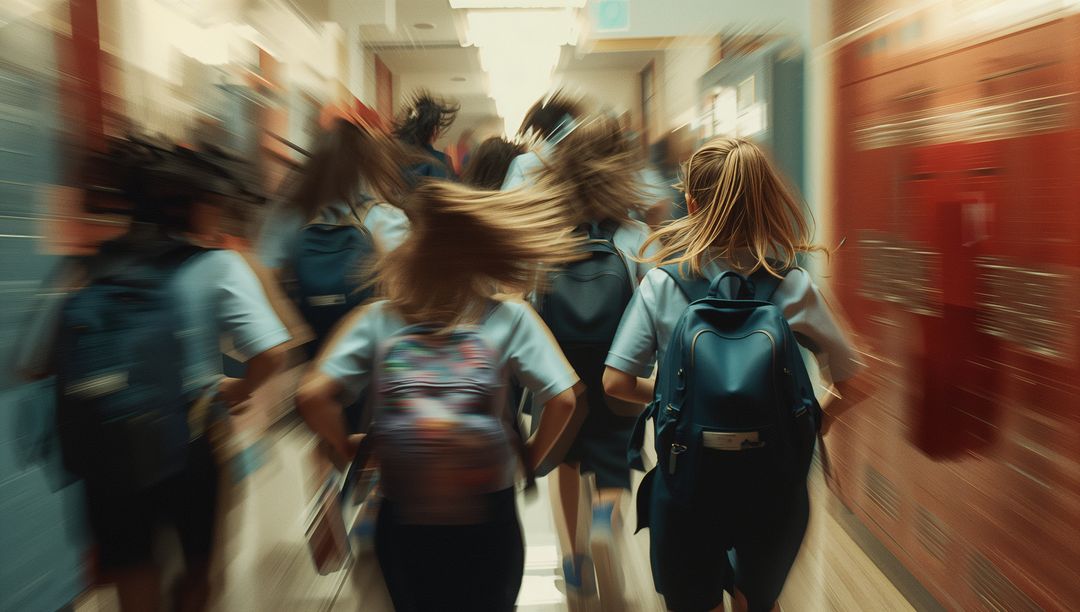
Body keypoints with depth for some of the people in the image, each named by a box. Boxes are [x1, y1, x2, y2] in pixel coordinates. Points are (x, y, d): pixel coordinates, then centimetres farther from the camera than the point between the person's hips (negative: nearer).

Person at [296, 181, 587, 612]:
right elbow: (563, 399, -14)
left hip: (403, 515, 1)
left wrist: (345, 448, 4)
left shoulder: (377, 319, -9)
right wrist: (534, 458, 3)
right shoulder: (509, 318, -11)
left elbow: (313, 396, -14)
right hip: (488, 514, -1)